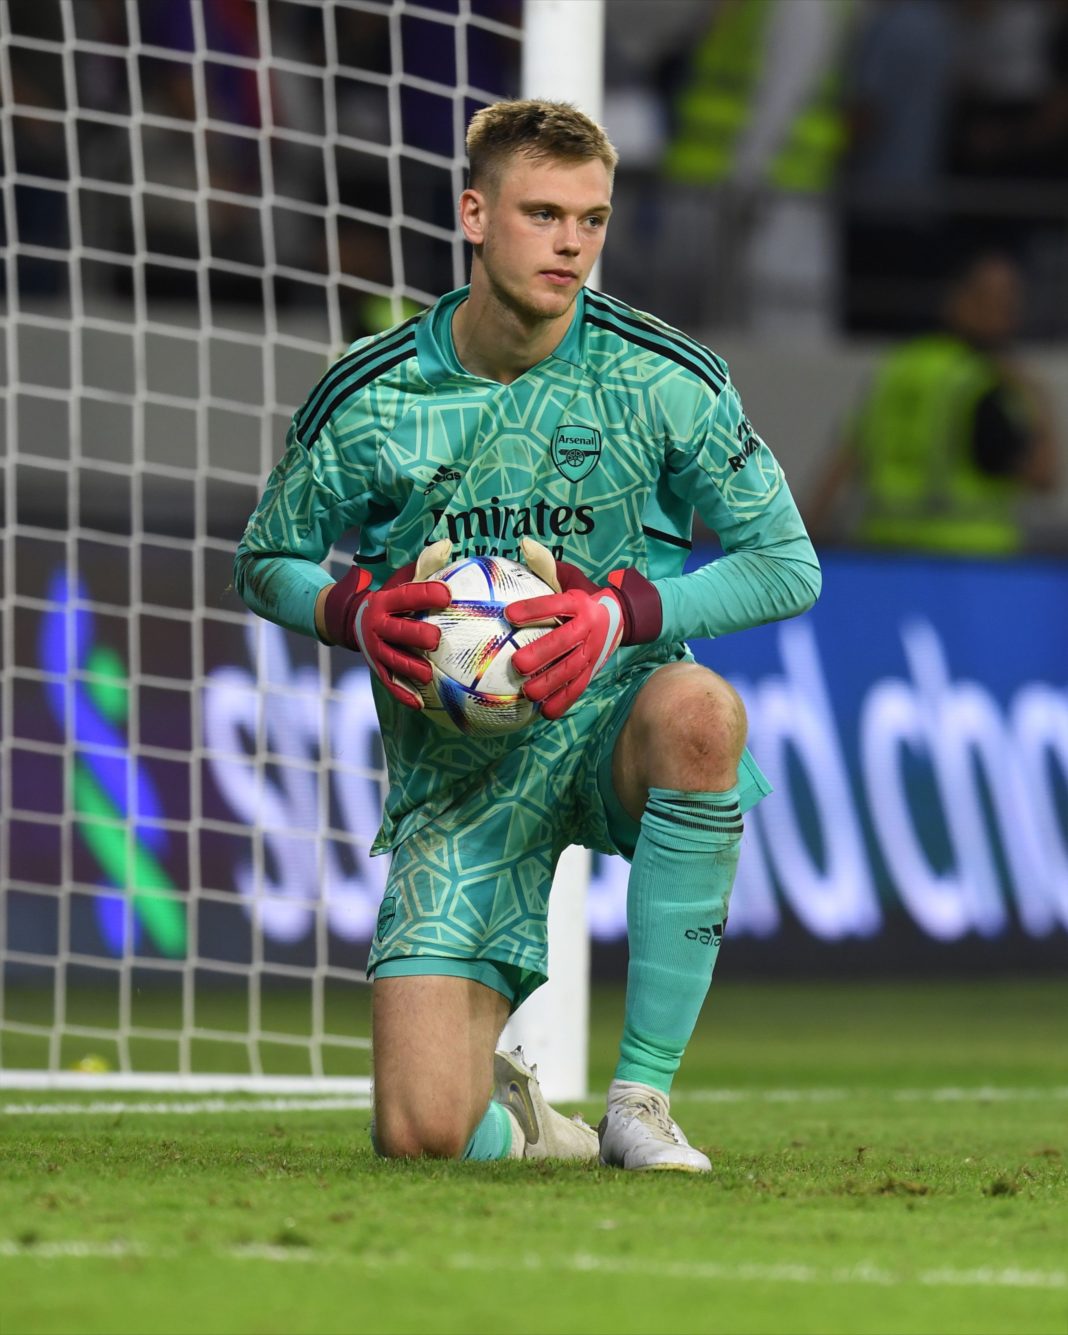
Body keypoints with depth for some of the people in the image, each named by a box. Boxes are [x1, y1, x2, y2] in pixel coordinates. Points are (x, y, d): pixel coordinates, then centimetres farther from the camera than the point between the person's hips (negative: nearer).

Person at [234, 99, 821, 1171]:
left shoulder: (664, 379, -5)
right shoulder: (369, 399, -3)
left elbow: (786, 564, -1)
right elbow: (266, 561, 12)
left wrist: (627, 614, -19)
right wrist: (358, 614, -12)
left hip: (612, 727, 0)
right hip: (458, 777, 0)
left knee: (696, 708, -41)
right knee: (424, 1136, -18)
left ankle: (640, 1096, -25)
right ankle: (511, 1112, 26)